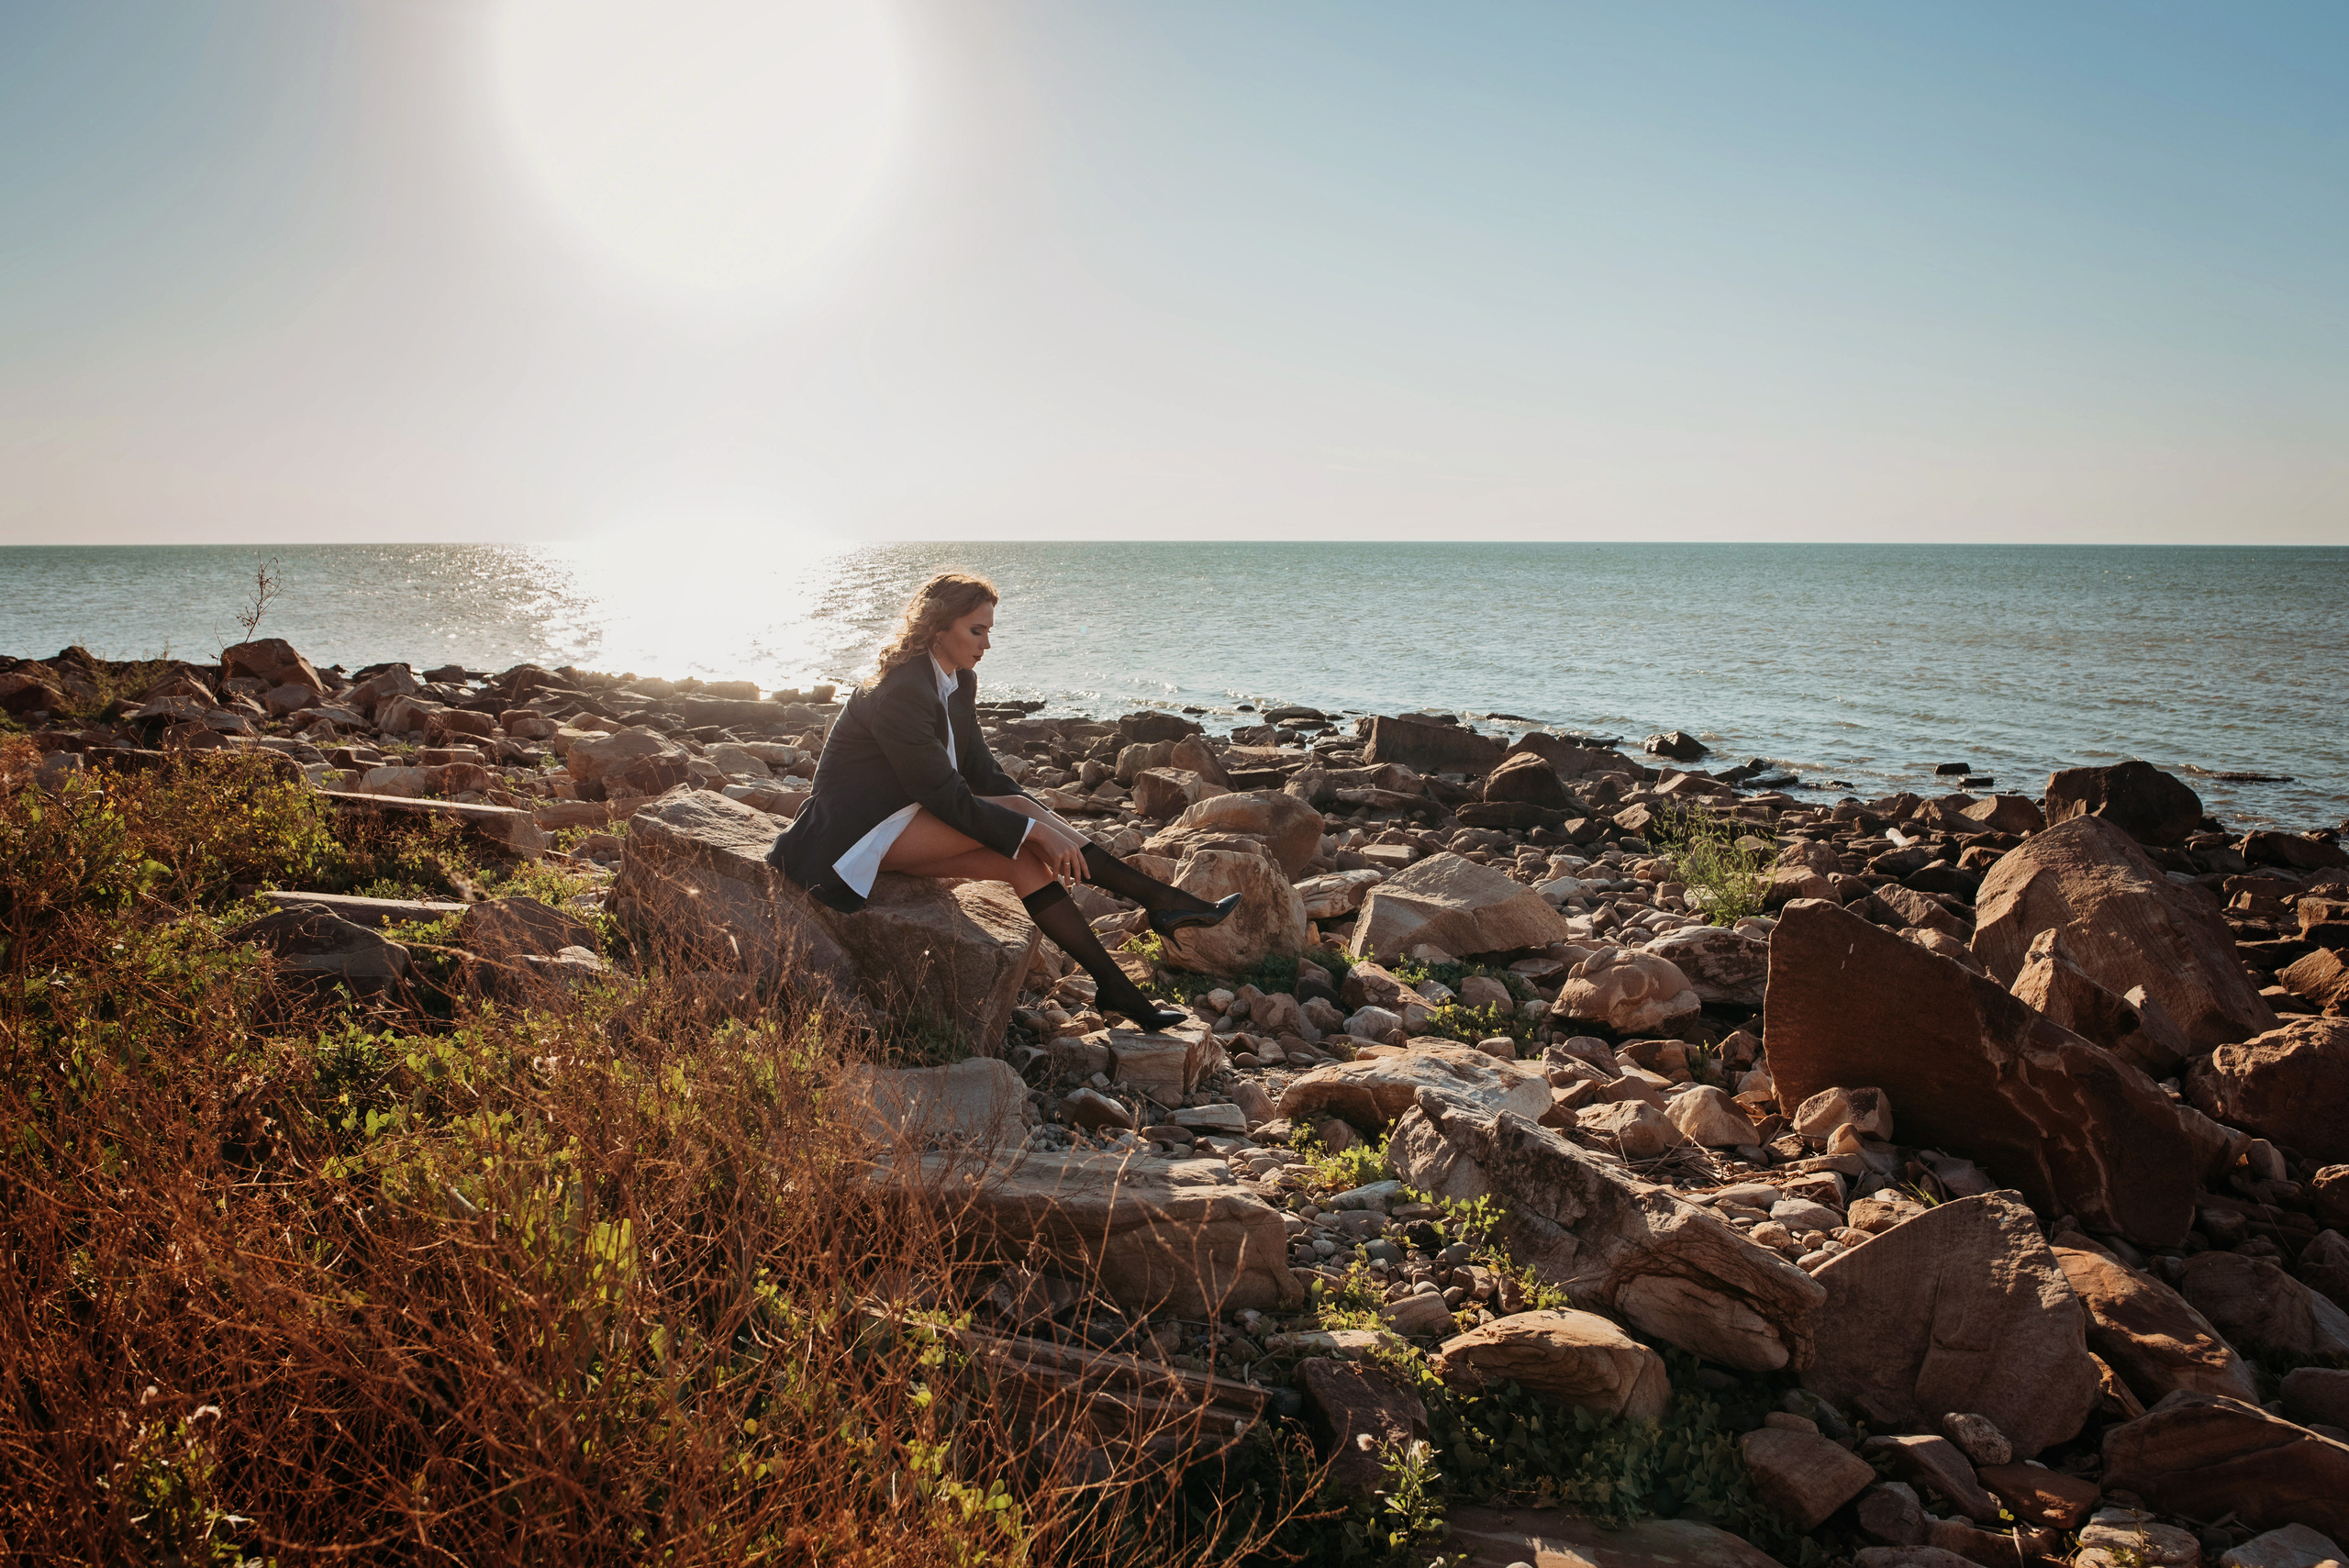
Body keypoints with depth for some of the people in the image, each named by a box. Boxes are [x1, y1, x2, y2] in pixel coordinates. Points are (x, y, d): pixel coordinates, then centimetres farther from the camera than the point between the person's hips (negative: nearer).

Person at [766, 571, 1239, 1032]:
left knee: (1024, 860, -15)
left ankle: (1115, 986, -18)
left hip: (905, 819, 8)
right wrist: (1036, 829, -24)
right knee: (1016, 808, -23)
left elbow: (980, 769, 6)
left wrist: (1043, 830, -8)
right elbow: (946, 797, -25)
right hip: (859, 834, -8)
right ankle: (1159, 900, -20)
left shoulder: (960, 682, 5)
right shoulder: (901, 692, -24)